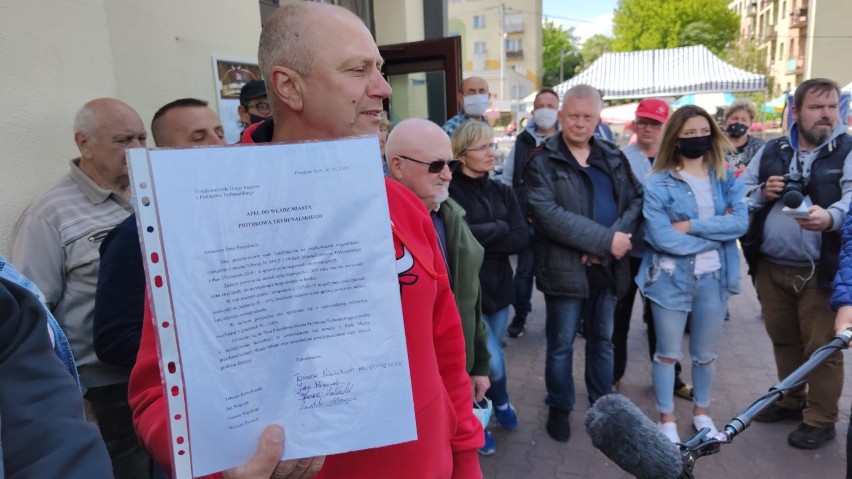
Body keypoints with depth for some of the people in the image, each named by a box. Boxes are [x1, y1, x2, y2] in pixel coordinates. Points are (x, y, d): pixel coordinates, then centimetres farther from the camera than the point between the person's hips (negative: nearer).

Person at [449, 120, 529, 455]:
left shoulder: (502, 192, 7)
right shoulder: (450, 192, -11)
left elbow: (522, 239, -4)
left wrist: (480, 240, -15)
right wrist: (499, 228, -13)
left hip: (499, 287, 6)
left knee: (486, 357, 16)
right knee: (491, 359, -8)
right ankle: (501, 402, 25)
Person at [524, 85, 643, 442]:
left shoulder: (613, 157, 10)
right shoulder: (543, 162, -7)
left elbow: (636, 199, 5)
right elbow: (547, 214, -20)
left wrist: (619, 235, -15)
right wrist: (605, 239, -21)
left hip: (608, 266, 5)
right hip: (565, 268, -5)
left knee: (602, 339, 19)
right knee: (561, 344, 7)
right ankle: (559, 408, 27)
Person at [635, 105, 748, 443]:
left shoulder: (726, 178, 3)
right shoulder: (658, 183, -9)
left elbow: (741, 222, -11)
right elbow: (661, 238, -19)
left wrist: (691, 226, -20)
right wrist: (717, 230, -12)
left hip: (714, 277, 3)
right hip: (671, 278, -3)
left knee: (705, 354, 18)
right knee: (667, 353, 9)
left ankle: (702, 411, 40)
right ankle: (666, 419, 26)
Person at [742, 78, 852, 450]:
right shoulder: (771, 151, 9)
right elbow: (740, 194, 13)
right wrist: (763, 193, -8)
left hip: (819, 271, -4)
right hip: (769, 266, 4)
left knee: (821, 346, 4)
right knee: (782, 338, 17)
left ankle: (821, 419, 20)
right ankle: (791, 401, 36)